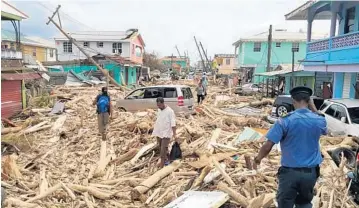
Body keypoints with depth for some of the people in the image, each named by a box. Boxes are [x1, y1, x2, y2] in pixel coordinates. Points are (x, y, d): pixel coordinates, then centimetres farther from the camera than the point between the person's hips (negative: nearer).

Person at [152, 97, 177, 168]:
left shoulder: (170, 111, -16)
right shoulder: (159, 110, 6)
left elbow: (173, 123, -18)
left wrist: (174, 133, -21)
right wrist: (155, 130, 18)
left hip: (166, 133, -7)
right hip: (159, 132, 7)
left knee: (163, 148, -7)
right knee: (160, 147, 14)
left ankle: (162, 162, 3)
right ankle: (166, 159, 30)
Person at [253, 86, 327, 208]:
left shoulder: (285, 120, -16)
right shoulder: (319, 120, -5)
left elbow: (267, 146, -17)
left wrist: (258, 159, 2)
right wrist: (312, 106, 18)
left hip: (289, 172, -3)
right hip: (311, 172, 4)